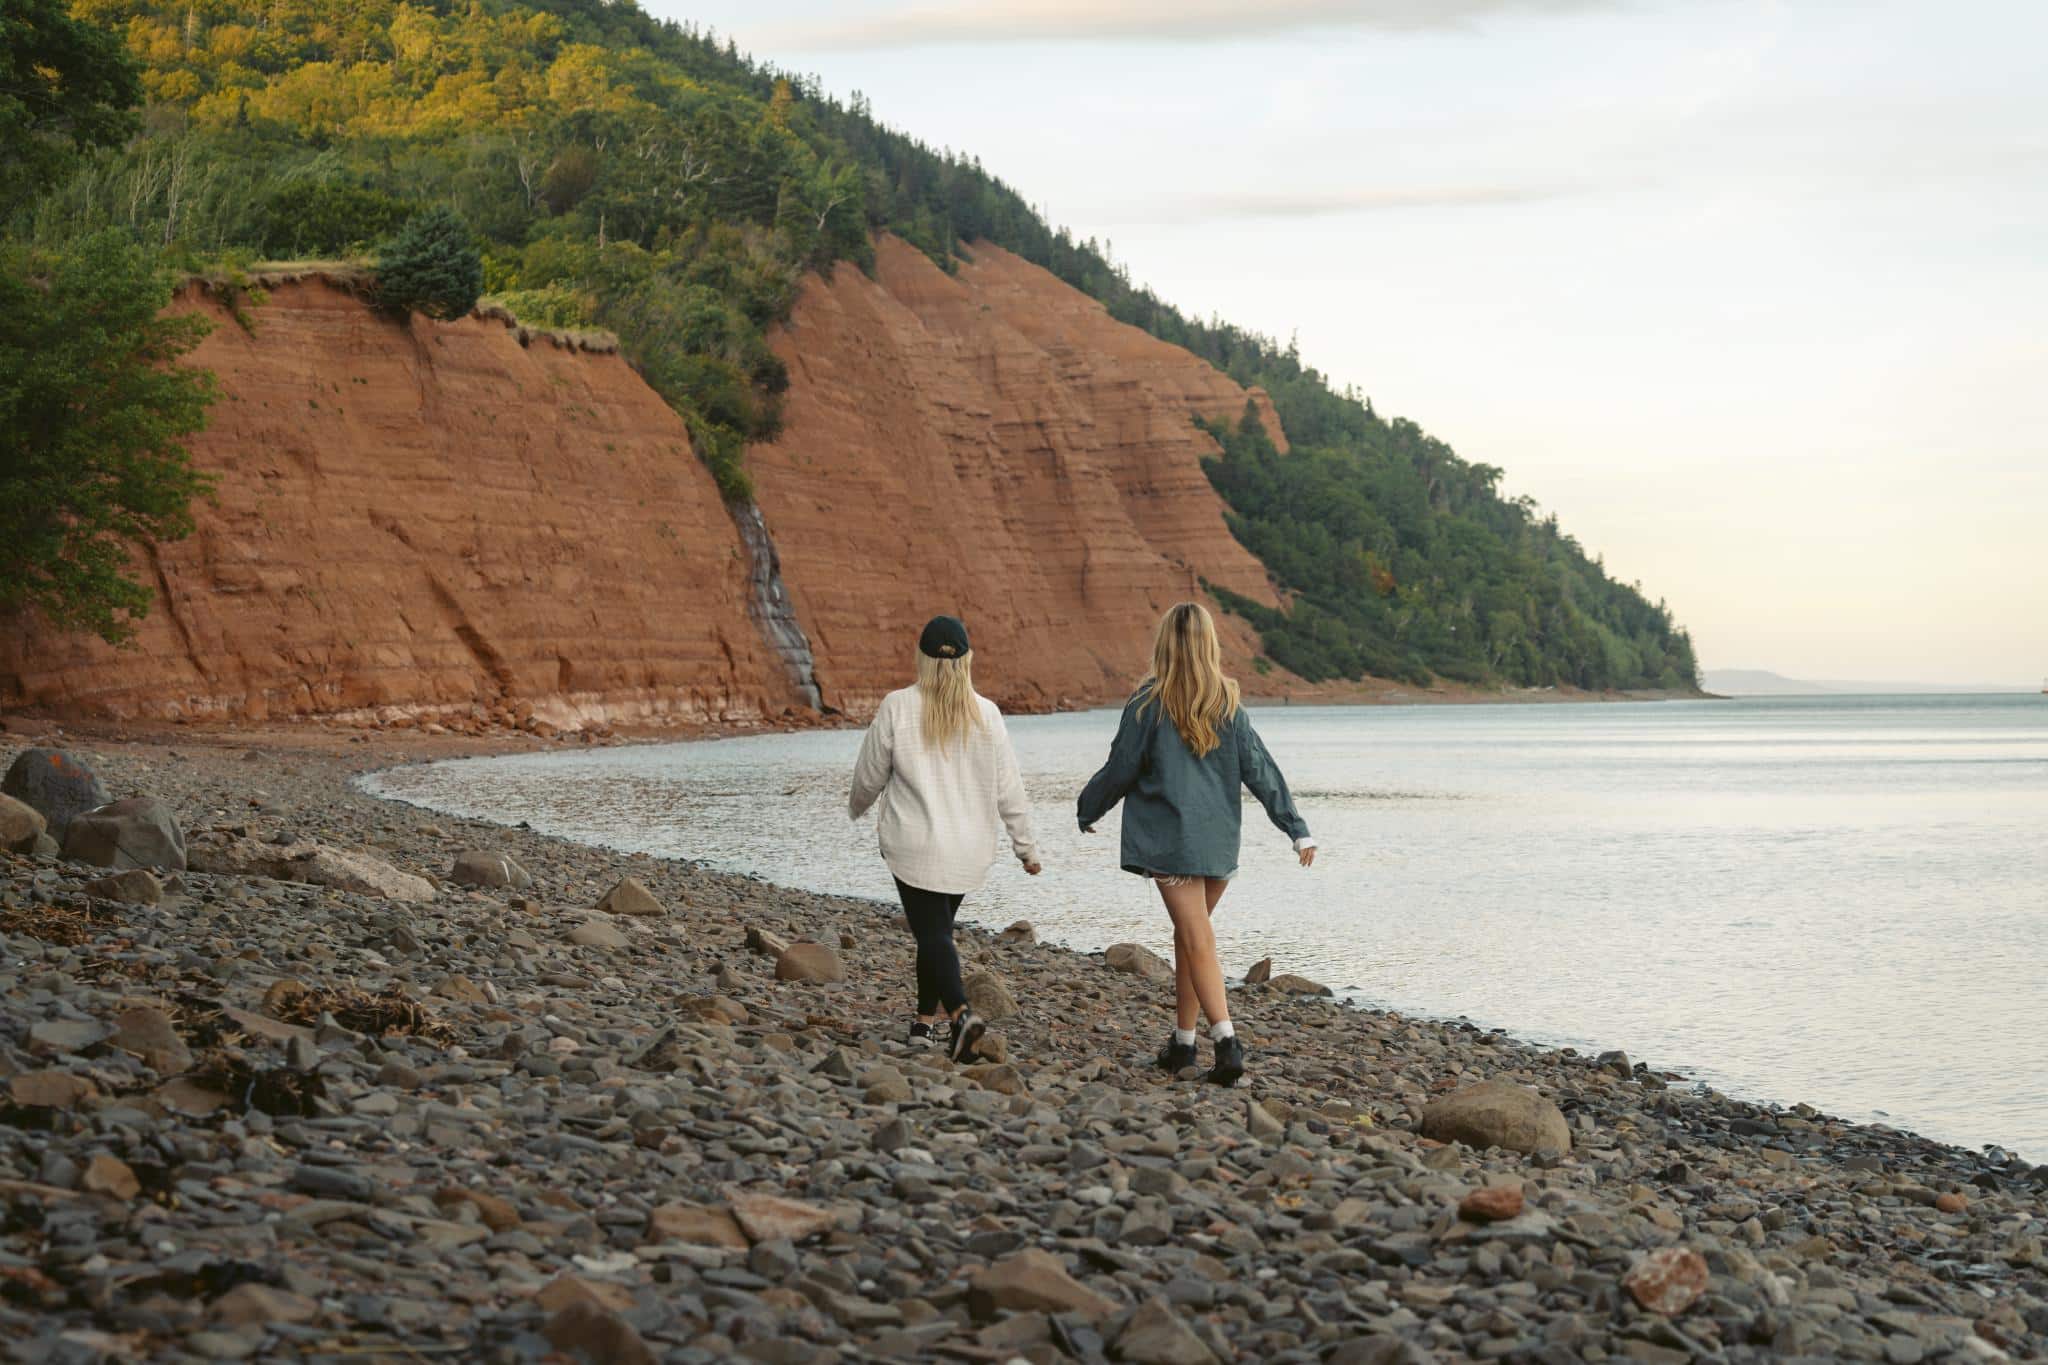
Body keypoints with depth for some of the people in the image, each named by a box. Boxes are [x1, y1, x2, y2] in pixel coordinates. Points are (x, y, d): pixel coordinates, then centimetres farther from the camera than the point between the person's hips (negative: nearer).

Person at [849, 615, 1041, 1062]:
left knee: (932, 932, -4)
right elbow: (1007, 789, 0)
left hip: (914, 845, -3)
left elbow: (869, 775, 0)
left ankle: (960, 1012, -25)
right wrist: (1026, 846, 10)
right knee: (936, 928, 19)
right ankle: (926, 1021, 25)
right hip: (969, 849, 3)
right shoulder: (985, 714, -4)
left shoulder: (897, 707, -10)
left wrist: (857, 806, 23)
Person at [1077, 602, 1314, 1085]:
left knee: (1198, 941, -7)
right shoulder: (1227, 703, 4)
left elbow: (1120, 768, -2)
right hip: (1219, 839, 4)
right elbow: (1260, 769, 3)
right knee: (1189, 933, 17)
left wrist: (1087, 810, 15)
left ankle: (1226, 1038, -22)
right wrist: (1298, 829, 5)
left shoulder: (1149, 701, -6)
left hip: (1169, 837, -4)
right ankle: (1183, 1040, 23)